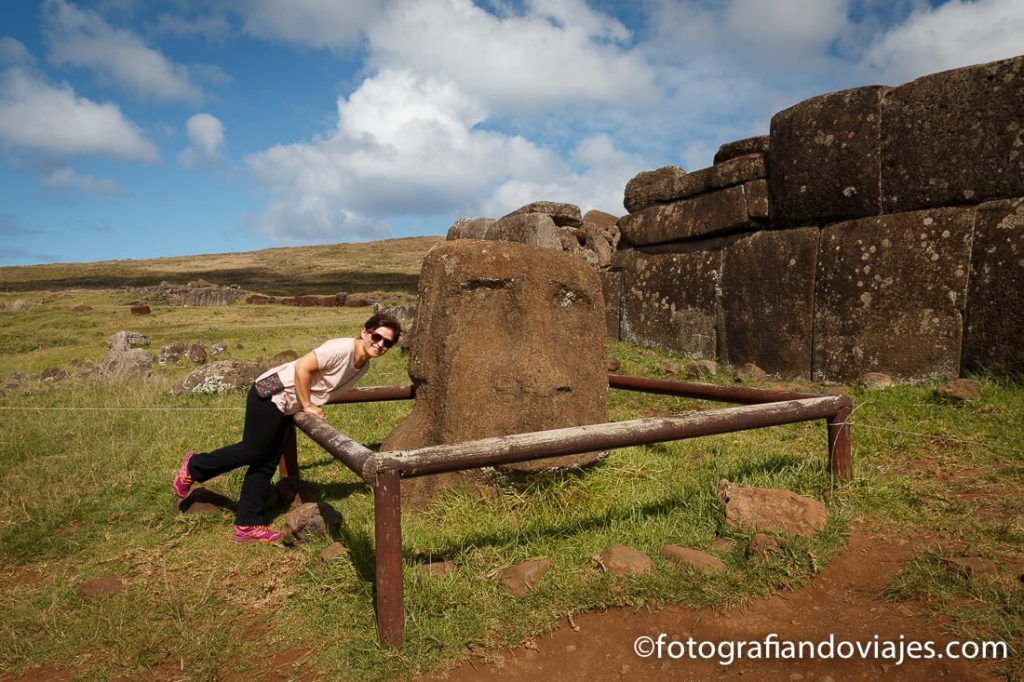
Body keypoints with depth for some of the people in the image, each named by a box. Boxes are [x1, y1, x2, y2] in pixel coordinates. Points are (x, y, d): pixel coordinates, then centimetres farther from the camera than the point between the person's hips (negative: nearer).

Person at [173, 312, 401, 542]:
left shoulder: (363, 365, 5)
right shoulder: (342, 349, -25)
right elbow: (302, 368, -27)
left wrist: (312, 404, 5)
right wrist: (307, 406, -18)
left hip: (285, 407, 9)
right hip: (271, 394, -9)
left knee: (267, 463, 11)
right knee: (252, 452, 1)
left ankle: (248, 525, 19)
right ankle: (194, 466, 26)